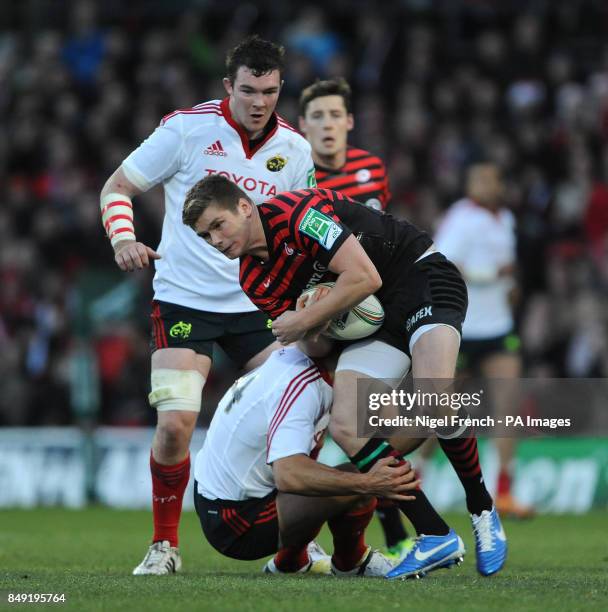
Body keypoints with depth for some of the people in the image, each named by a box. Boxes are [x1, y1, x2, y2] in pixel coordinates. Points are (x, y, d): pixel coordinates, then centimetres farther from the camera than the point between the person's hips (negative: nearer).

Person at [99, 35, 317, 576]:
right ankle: (165, 545, 5)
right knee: (175, 424, -15)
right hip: (184, 301, -3)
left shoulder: (295, 150, 2)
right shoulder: (187, 129, -8)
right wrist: (123, 239, -19)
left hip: (257, 305, 3)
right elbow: (116, 188, -1)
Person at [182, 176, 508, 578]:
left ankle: (482, 510, -7)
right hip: (372, 317, 8)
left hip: (421, 273, -8)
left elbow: (365, 277, -24)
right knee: (346, 426, -14)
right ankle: (434, 536, -8)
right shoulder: (255, 284, 4)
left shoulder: (295, 212, -20)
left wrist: (305, 320, -16)